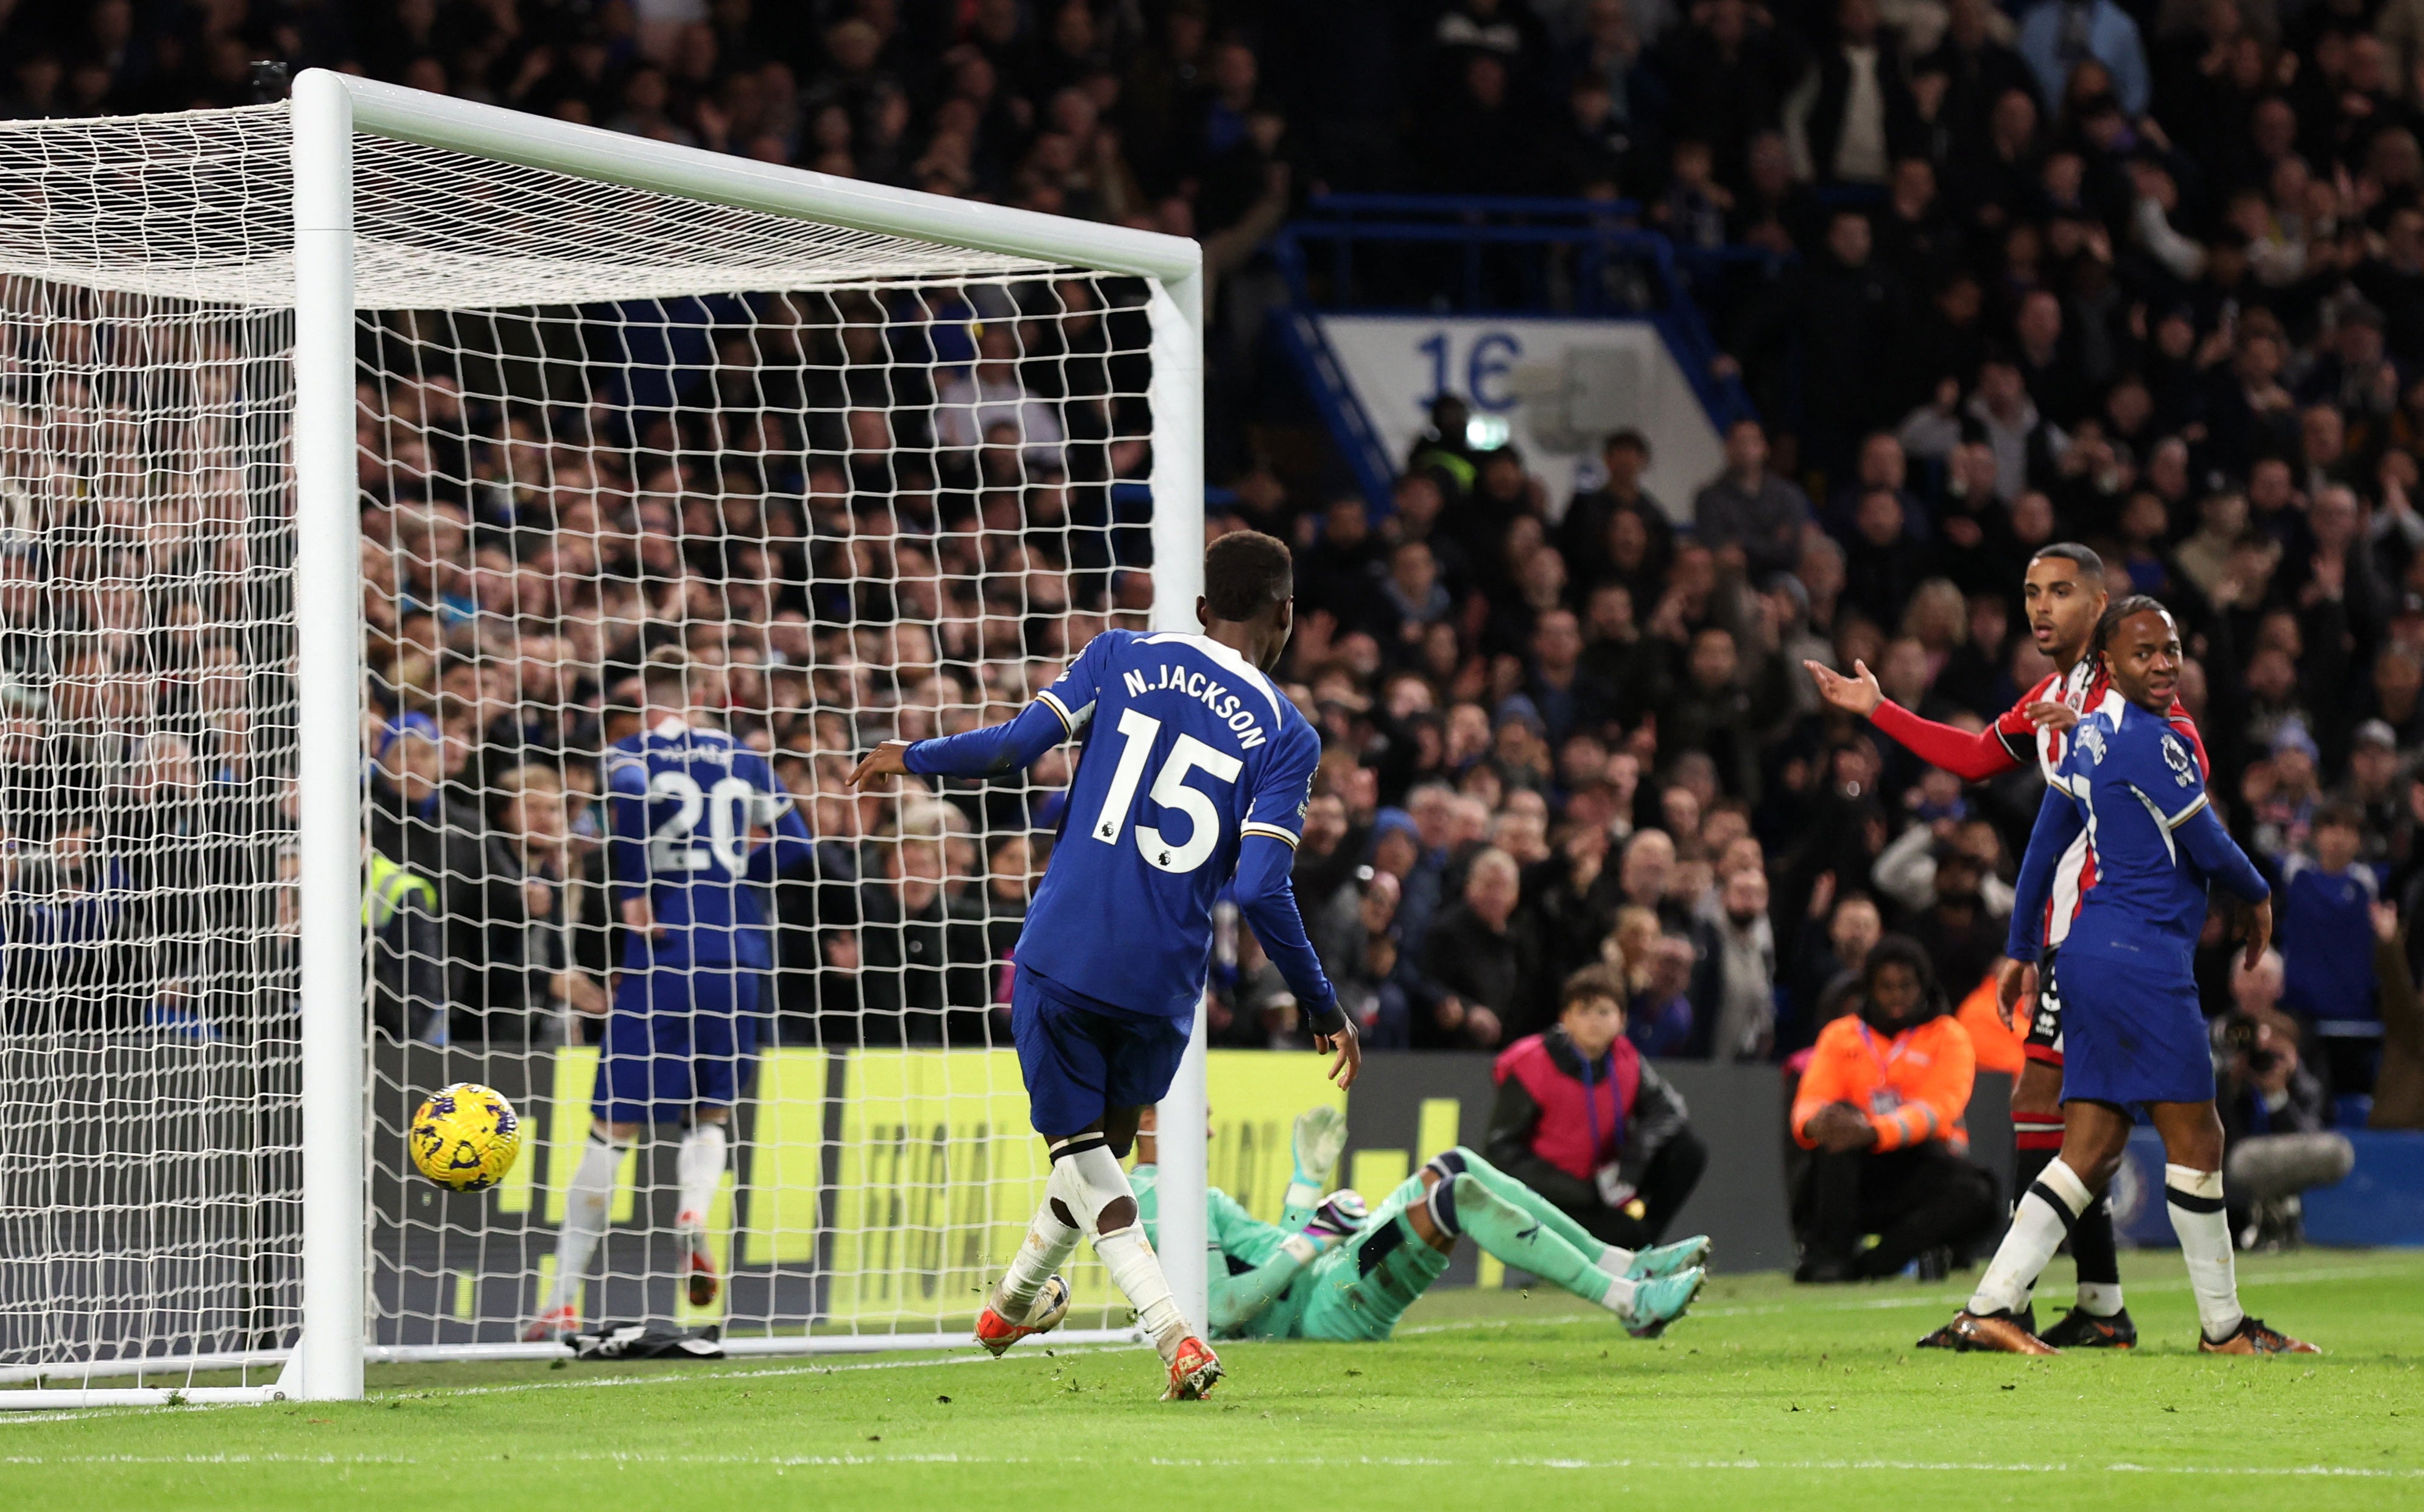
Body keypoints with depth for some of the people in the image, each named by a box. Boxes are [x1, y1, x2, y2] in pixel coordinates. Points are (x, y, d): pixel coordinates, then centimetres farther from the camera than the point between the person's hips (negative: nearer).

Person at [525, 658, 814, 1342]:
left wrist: (632, 893, -12)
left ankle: (563, 1302, 2)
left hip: (664, 955, -3)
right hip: (737, 958, 3)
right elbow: (794, 843, 12)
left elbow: (632, 794, -20)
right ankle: (694, 1214, -15)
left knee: (614, 1126, 3)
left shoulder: (634, 751, 3)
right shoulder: (743, 759, 13)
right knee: (711, 1112, 18)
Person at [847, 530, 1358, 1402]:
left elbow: (1015, 747, -5)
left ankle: (1174, 1334, -10)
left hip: (1060, 956, 0)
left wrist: (913, 759, 14)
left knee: (1084, 1153, 9)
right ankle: (1017, 1300, 43)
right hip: (1163, 985, 0)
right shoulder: (1286, 737, -3)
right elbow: (1261, 891, -11)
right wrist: (1322, 1009, -1)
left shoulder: (1124, 658, 2)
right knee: (1106, 1143, 25)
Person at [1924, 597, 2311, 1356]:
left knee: (2093, 1148, 6)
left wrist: (2022, 950, 28)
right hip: (2142, 960, -9)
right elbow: (2211, 849, -9)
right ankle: (2222, 1324, 8)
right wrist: (2258, 897, 12)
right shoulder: (2152, 742, -14)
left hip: (2088, 951, 9)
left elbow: (2044, 844, 20)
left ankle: (1989, 1309, -1)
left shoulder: (2089, 733, 13)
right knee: (2195, 1137, 0)